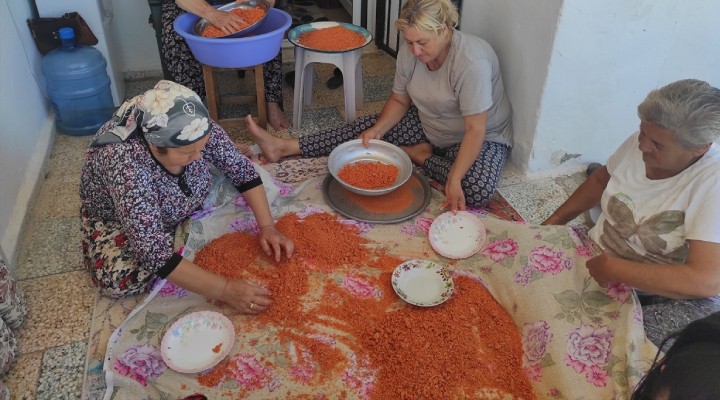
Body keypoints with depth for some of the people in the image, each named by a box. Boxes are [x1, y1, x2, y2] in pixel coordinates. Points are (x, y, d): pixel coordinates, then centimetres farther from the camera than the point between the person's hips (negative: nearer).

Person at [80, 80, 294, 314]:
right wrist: (226, 290, -46)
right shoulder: (124, 162, -43)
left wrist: (267, 227, -25)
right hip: (116, 219, -4)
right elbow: (154, 254, -45)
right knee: (119, 278, -29)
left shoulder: (197, 129, -29)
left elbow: (243, 171, -14)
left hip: (179, 206, 4)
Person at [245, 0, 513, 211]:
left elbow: (475, 130, -31)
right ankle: (284, 147, -3)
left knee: (477, 190, -33)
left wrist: (454, 181, -37)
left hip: (481, 135, -5)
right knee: (367, 128, -7)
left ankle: (418, 155, -10)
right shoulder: (409, 52, -13)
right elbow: (399, 100, 1)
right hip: (427, 126, 5)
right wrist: (377, 130, -17)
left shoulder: (471, 62, -32)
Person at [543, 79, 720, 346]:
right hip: (597, 261, 6)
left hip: (670, 294, -5)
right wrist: (552, 223, 4)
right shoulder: (640, 143, -8)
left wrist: (611, 269, -30)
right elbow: (602, 179, 13)